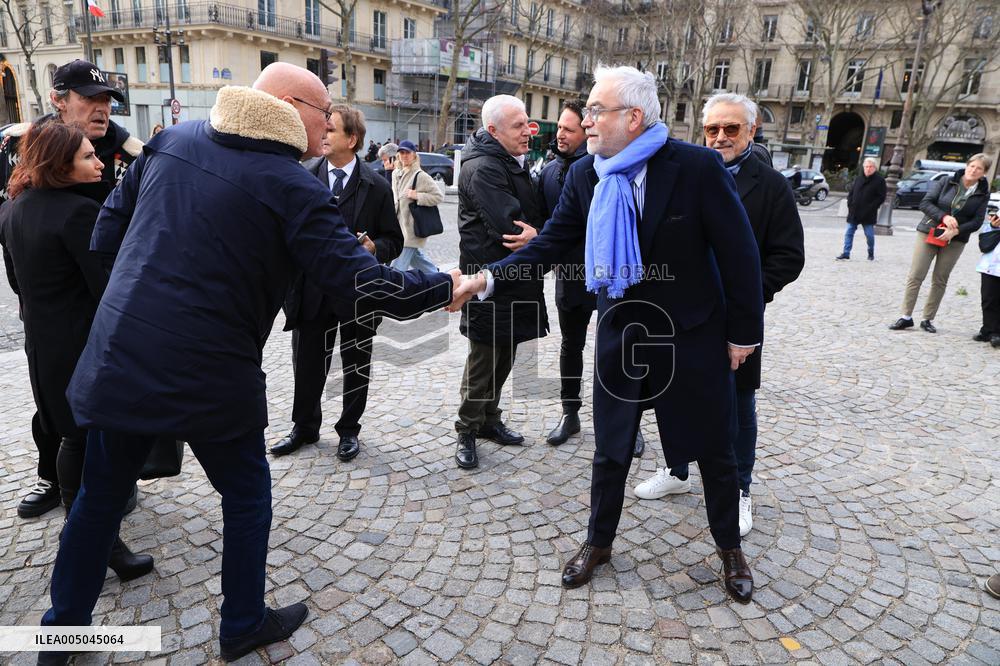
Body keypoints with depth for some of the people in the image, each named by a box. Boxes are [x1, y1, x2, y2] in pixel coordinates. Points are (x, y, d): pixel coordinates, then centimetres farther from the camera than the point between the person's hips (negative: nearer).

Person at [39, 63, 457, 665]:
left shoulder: (172, 141, 5)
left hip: (116, 359, 6)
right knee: (247, 497, 17)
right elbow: (361, 280, -17)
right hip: (210, 378, -5)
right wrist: (444, 288, -4)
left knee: (101, 495, 23)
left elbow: (107, 234, 10)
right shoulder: (291, 185, -13)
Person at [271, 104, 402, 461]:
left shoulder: (376, 187, -4)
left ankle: (349, 430, 31)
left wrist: (375, 248, -20)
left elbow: (394, 240, 0)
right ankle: (305, 426, 34)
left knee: (356, 366, 12)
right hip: (312, 290, 2)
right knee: (307, 363, 12)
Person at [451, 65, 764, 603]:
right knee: (610, 449, 14)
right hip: (620, 332, 3)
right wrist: (488, 279, -18)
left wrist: (744, 331, -7)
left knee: (714, 449, 13)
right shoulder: (584, 175, -4)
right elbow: (549, 244, -4)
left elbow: (738, 252, -11)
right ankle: (598, 543, 37)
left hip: (693, 335, -2)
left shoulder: (698, 166, -16)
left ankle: (729, 547, 39)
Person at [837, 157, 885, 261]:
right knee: (849, 232, 2)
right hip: (854, 212, 4)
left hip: (868, 214, -4)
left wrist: (871, 208, -15)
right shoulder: (859, 178, 8)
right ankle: (846, 253, 6)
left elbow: (881, 198, -7)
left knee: (869, 234, 4)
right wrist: (850, 204, 1)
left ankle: (871, 254, 21)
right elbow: (851, 192, 14)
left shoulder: (879, 180, -5)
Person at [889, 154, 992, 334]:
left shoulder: (983, 194, 3)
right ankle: (906, 317, 0)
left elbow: (977, 221, -2)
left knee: (940, 280, 5)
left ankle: (928, 319, 14)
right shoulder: (946, 182, -1)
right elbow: (925, 203, -7)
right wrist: (944, 217, -21)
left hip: (955, 241, 1)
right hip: (929, 234, -1)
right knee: (915, 276, -5)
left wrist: (956, 231, -19)